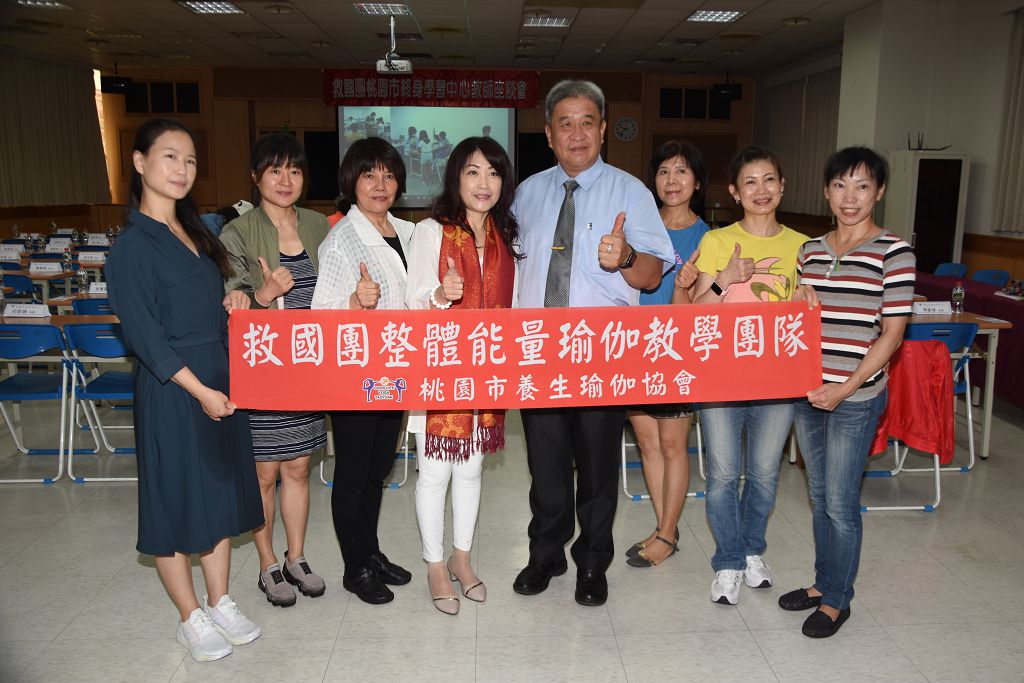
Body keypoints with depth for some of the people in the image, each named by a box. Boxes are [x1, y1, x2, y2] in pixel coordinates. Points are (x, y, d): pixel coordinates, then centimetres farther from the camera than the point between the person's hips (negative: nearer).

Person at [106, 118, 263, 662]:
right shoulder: (132, 246, -13)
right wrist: (199, 390, -17)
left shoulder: (195, 233, 11)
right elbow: (145, 336, -16)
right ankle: (191, 619, 23)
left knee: (221, 491, 15)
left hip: (220, 380, 8)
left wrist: (232, 302, -1)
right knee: (175, 501, 6)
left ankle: (220, 603, 31)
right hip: (171, 391, -8)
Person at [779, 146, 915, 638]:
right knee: (819, 497, 16)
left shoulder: (894, 253, -7)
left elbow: (892, 333, -10)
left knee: (840, 502, 3)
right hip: (807, 393, 5)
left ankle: (837, 601, 21)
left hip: (856, 399, -5)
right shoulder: (810, 251, 8)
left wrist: (846, 388, -16)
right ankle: (823, 582, 33)